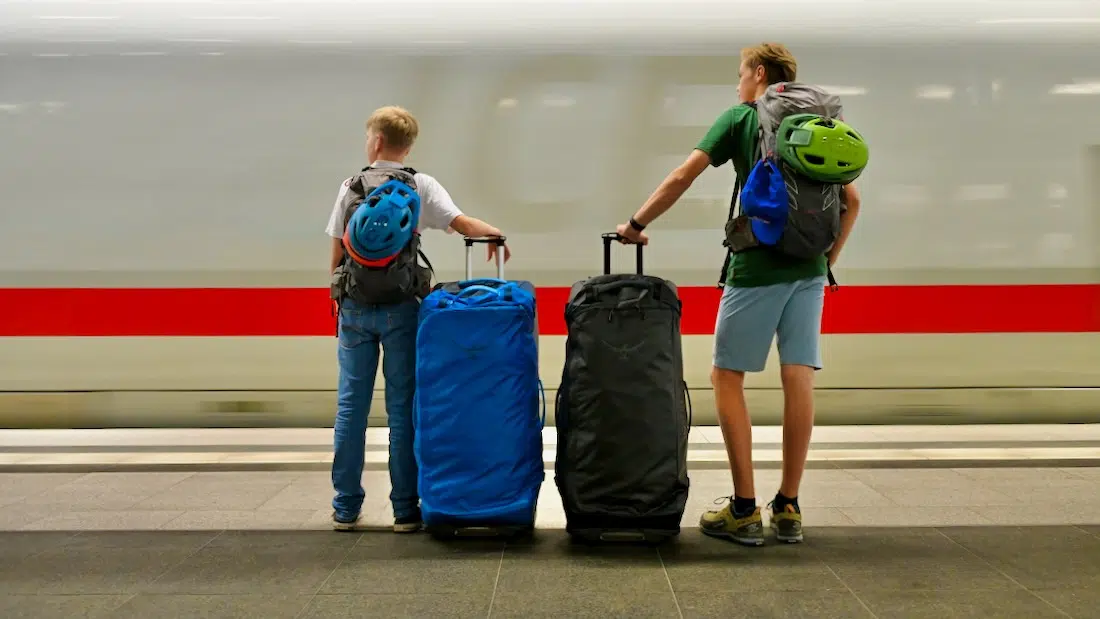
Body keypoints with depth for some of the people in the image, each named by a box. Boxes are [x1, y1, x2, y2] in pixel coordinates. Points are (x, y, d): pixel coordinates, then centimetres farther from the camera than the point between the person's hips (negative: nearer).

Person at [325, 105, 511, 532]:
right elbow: (463, 224, -12)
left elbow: (337, 255, 5)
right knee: (402, 409, 3)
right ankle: (405, 510, 5)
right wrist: (495, 234, 5)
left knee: (350, 406, 7)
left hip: (356, 309, 1)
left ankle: (346, 508, 13)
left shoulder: (351, 188, 4)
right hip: (401, 309, -1)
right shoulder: (421, 186, 0)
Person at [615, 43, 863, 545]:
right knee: (798, 379, 5)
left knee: (726, 377, 4)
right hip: (807, 271, 5)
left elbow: (681, 178, -5)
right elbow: (851, 201, 13)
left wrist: (636, 224, 4)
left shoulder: (740, 119, 1)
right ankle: (788, 507, 9)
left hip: (756, 268, -5)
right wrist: (827, 260, 17)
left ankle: (744, 510, 2)